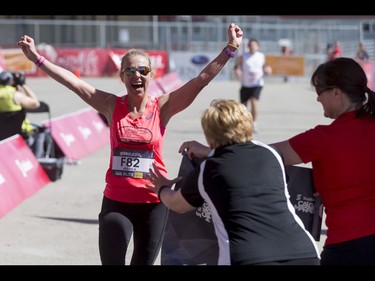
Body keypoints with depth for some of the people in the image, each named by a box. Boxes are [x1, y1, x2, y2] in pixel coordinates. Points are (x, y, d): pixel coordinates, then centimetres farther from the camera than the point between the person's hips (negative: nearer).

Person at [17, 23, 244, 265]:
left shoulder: (163, 107, -4)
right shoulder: (112, 106, -2)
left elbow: (203, 79, -8)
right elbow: (75, 83, -6)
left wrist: (230, 49, -14)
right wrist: (37, 58, -10)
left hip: (154, 202, 0)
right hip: (116, 201, 0)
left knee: (144, 261, 13)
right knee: (111, 261, 1)